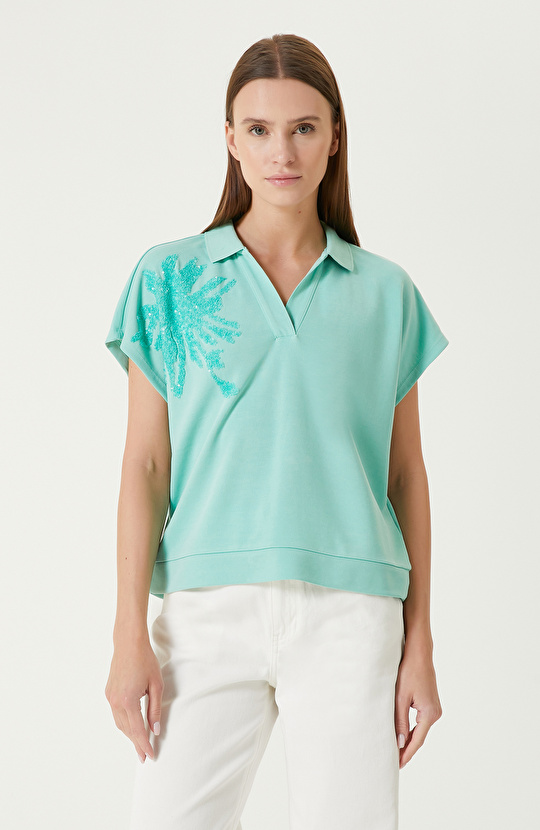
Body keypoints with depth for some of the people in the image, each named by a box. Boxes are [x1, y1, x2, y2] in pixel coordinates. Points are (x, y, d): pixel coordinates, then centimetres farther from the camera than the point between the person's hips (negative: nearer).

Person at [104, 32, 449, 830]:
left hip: (349, 613, 1)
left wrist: (420, 643, 6)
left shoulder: (384, 292, 9)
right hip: (208, 612, 0)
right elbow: (145, 464, 3)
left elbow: (406, 476, 10)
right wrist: (131, 635, -3)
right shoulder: (169, 278, 7)